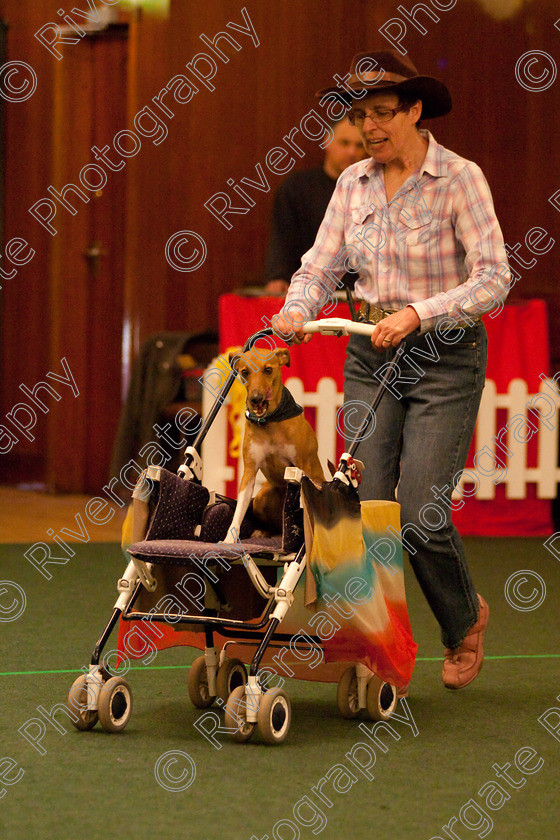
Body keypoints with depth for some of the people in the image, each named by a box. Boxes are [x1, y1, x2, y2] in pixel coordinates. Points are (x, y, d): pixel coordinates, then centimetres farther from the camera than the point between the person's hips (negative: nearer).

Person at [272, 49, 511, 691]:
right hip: (370, 355, 5)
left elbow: (494, 280, -17)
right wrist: (296, 312, -17)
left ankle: (465, 619, 20)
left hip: (444, 356, -5)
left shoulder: (459, 179, -10)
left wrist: (418, 313, -29)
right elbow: (321, 266, 5)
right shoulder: (353, 183, 6)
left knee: (421, 512, -9)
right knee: (365, 506, -4)